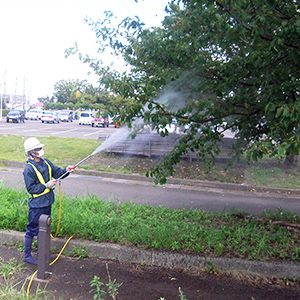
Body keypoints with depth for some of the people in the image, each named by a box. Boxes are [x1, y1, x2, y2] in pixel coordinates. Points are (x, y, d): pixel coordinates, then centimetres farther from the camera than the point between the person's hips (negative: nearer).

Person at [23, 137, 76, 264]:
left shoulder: (46, 162, 5)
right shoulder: (29, 169, -18)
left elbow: (57, 172, 7)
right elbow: (30, 188, -17)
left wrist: (66, 170, -11)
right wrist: (46, 186, -21)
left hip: (47, 202, 8)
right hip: (36, 205, -8)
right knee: (32, 229, 4)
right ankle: (27, 255, 20)